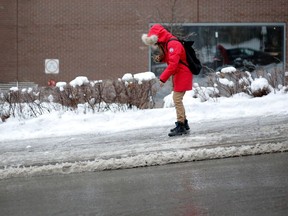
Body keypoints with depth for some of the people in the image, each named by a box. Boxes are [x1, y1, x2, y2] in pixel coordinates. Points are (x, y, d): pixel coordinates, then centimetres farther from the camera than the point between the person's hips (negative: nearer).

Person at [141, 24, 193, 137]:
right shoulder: (165, 44, 10)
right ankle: (183, 123, 25)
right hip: (177, 74, 10)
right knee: (177, 99, 15)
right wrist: (161, 58, 1)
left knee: (177, 99, -13)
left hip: (182, 74, -10)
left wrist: (163, 78, -26)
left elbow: (173, 64, -28)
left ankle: (181, 126, -11)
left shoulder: (173, 44, -22)